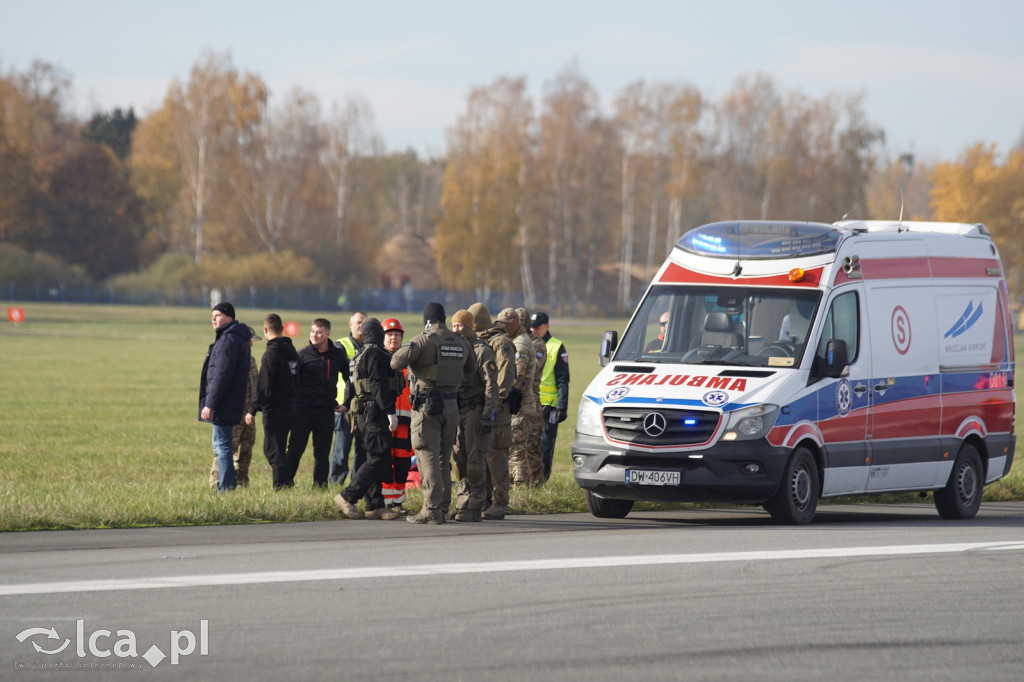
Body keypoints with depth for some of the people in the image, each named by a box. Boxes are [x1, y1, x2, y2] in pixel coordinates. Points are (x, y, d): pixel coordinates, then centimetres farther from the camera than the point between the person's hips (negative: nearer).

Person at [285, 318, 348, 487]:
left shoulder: (338, 355, 6)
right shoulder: (303, 355, -1)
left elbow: (350, 379, 18)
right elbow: (291, 381, 1)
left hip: (326, 410, 2)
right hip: (303, 410, -2)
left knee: (322, 451, 5)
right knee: (295, 449, -4)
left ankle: (320, 484, 10)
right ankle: (286, 482, 0)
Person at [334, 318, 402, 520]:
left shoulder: (363, 355, 18)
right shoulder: (375, 354, -12)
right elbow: (378, 384, -20)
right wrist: (390, 412, -22)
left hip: (366, 412, 10)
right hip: (375, 412, -10)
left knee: (377, 459, 10)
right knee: (379, 459, -11)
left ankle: (375, 505, 10)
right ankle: (348, 497, -11)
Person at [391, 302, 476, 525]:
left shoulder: (423, 340, -11)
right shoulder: (461, 343, 7)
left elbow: (397, 362, -18)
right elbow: (472, 369, 20)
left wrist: (405, 348, 3)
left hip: (427, 405, -6)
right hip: (451, 404, 6)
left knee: (428, 458, -4)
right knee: (443, 460, 15)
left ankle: (432, 510, -8)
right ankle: (443, 508, 17)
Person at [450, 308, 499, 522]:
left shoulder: (482, 351, -8)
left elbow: (491, 385, -12)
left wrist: (488, 416, -18)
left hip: (475, 410, -7)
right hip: (457, 410, 7)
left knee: (475, 460, -7)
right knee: (460, 459, 6)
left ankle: (475, 507, -4)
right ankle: (463, 504, 11)